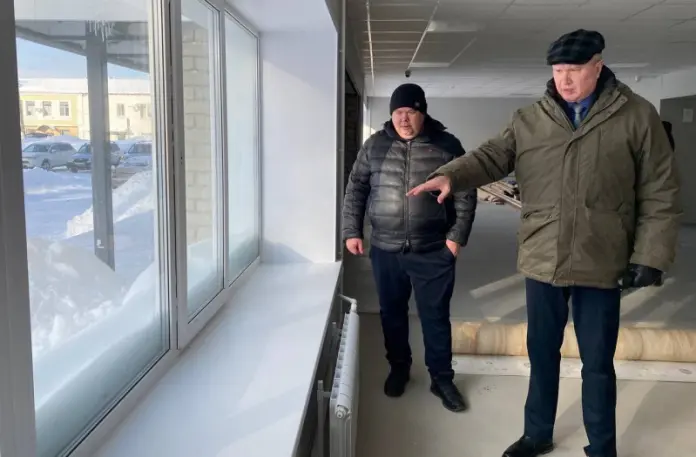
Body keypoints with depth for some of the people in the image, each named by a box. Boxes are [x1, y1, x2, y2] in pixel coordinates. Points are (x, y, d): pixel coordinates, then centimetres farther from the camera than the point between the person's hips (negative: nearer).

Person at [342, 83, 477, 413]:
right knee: (392, 313, 14)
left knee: (435, 316, 7)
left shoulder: (447, 146, -2)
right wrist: (352, 231, 1)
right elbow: (355, 189, 7)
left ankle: (442, 379, 23)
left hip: (433, 251, -2)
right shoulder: (375, 145, 3)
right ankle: (399, 368, 35)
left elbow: (465, 195, -1)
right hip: (385, 250, 2)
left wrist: (457, 235, -7)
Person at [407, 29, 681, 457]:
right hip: (542, 261, 3)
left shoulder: (637, 116, -5)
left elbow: (660, 195, -3)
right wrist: (450, 175, -22)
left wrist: (649, 257, -7)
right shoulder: (529, 120, 3)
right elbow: (491, 156, -2)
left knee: (597, 362, 12)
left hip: (601, 264, -2)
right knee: (542, 353, 17)